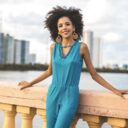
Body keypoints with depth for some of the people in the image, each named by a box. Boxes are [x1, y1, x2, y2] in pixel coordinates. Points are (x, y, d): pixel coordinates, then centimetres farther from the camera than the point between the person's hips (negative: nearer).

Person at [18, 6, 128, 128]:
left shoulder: (82, 47, -6)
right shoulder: (54, 46, 4)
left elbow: (94, 74, 2)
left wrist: (114, 90, 0)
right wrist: (30, 83, 25)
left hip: (70, 96, -4)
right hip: (53, 94, 4)